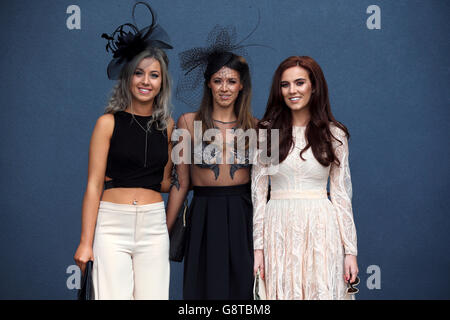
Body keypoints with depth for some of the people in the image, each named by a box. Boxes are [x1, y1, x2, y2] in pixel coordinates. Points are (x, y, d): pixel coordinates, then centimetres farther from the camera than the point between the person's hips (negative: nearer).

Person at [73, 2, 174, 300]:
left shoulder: (167, 126, 9)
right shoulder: (109, 122, 0)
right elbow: (94, 185, -3)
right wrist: (86, 242, -6)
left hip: (153, 225, 3)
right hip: (112, 223, -3)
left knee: (152, 296, 3)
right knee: (113, 296, -3)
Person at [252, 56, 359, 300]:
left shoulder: (334, 134, 4)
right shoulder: (267, 132, 5)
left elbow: (341, 194, 4)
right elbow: (258, 191, 5)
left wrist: (350, 251, 1)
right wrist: (258, 246, 0)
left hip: (320, 228, 0)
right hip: (279, 229, 1)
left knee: (322, 291, 0)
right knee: (282, 292, 3)